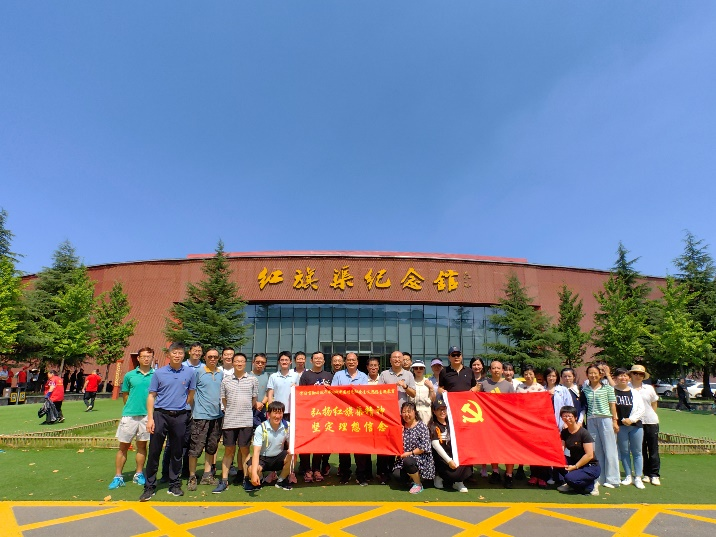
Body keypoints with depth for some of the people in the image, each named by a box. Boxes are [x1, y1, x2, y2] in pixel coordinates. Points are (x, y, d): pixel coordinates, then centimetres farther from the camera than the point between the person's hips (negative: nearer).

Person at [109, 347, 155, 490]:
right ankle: (118, 477, 15)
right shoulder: (129, 375, 2)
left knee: (142, 446, 11)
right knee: (123, 446, 5)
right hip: (129, 414, 0)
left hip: (147, 415, 0)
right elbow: (125, 395, 12)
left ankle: (139, 475, 23)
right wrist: (131, 407, 7)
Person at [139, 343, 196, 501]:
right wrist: (150, 418, -6)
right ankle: (149, 486, 15)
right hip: (160, 415, -1)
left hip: (180, 416, 1)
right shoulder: (159, 373, 1)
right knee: (154, 452, 2)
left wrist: (183, 407, 11)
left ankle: (175, 485, 23)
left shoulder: (190, 373, 2)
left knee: (176, 453, 10)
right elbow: (151, 396, 1)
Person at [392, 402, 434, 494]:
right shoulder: (401, 427, 6)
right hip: (404, 459, 5)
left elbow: (424, 447, -14)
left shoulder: (421, 426, -8)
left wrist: (410, 453, -16)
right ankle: (415, 476, 12)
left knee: (407, 461, -34)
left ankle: (418, 484, -7)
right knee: (396, 475, -20)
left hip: (421, 458, -5)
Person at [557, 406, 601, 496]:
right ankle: (570, 484, 1)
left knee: (570, 478, -30)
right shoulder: (564, 433, 2)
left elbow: (589, 455, -20)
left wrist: (575, 467, -19)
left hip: (591, 467, -7)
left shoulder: (583, 433, -16)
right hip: (574, 462, 7)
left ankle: (591, 485, -1)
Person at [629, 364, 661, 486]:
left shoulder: (649, 388, 6)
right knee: (641, 449, 6)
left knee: (653, 448, 3)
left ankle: (654, 475, 11)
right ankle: (646, 474, 17)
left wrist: (650, 415, 9)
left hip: (651, 422, 1)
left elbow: (654, 404, 16)